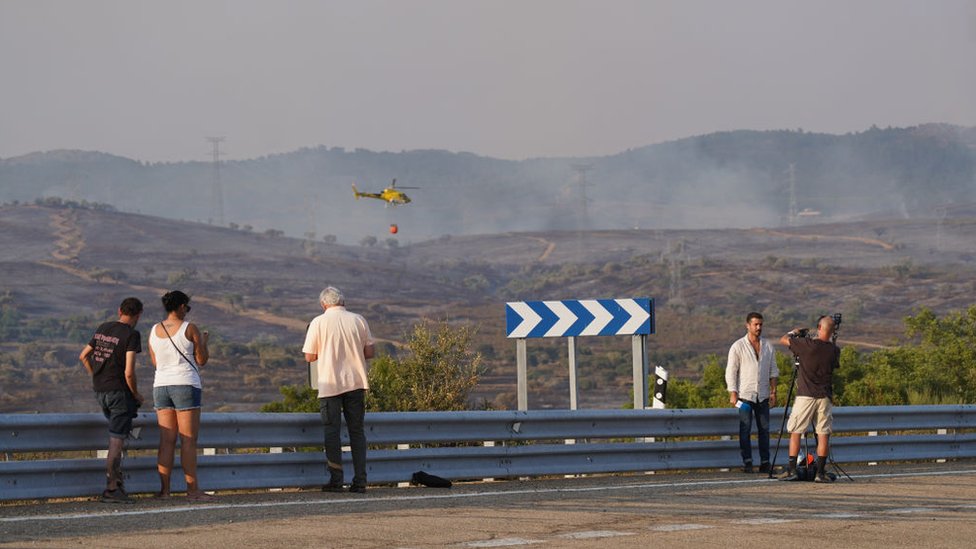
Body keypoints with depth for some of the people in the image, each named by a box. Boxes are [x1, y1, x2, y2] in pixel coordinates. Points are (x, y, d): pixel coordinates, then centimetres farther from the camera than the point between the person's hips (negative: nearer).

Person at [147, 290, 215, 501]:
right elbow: (202, 359, -2)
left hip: (161, 385, 5)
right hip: (186, 385, -5)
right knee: (189, 440, -4)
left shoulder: (154, 331, 9)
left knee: (167, 440, 6)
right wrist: (203, 341, 15)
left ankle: (164, 489, 2)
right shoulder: (190, 329, -6)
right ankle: (193, 490, -5)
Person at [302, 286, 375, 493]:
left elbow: (309, 356, -2)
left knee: (332, 431, 4)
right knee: (357, 431, 8)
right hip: (356, 383, 2)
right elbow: (370, 352, 4)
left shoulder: (318, 323, -4)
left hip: (330, 384, -2)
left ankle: (336, 480, -1)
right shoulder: (358, 320, 2)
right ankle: (359, 481, 4)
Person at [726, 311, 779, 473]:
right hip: (745, 395, -4)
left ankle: (765, 463, 6)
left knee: (764, 429, 2)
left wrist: (773, 391, 5)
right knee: (745, 430, -6)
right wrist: (733, 394, -10)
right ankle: (747, 462, -4)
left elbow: (773, 370, 15)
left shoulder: (768, 346, 10)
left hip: (763, 396, 4)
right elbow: (730, 371, -3)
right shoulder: (738, 346, -1)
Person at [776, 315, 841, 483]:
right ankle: (820, 472, 0)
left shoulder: (806, 344, -10)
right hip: (825, 397, 2)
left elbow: (783, 339, 2)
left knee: (795, 432, 5)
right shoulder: (834, 350, -1)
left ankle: (791, 470, 1)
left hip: (805, 396, -2)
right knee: (823, 434, 4)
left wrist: (794, 332, 22)